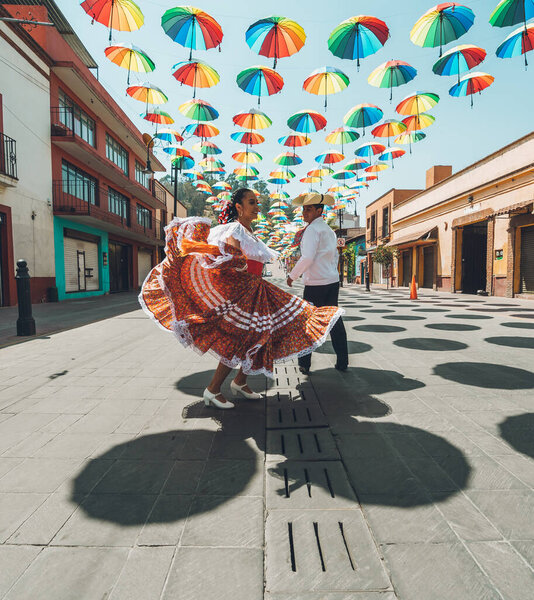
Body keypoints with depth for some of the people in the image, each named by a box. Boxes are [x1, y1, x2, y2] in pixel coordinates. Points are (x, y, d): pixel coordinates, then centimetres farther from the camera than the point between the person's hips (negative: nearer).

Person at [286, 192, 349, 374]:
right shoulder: (329, 230, 17)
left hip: (316, 284, -8)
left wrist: (292, 276, -11)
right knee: (334, 320, 11)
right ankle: (342, 362, 17)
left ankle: (304, 364, 10)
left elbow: (307, 258, -21)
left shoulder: (313, 229, -11)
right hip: (333, 281, 8)